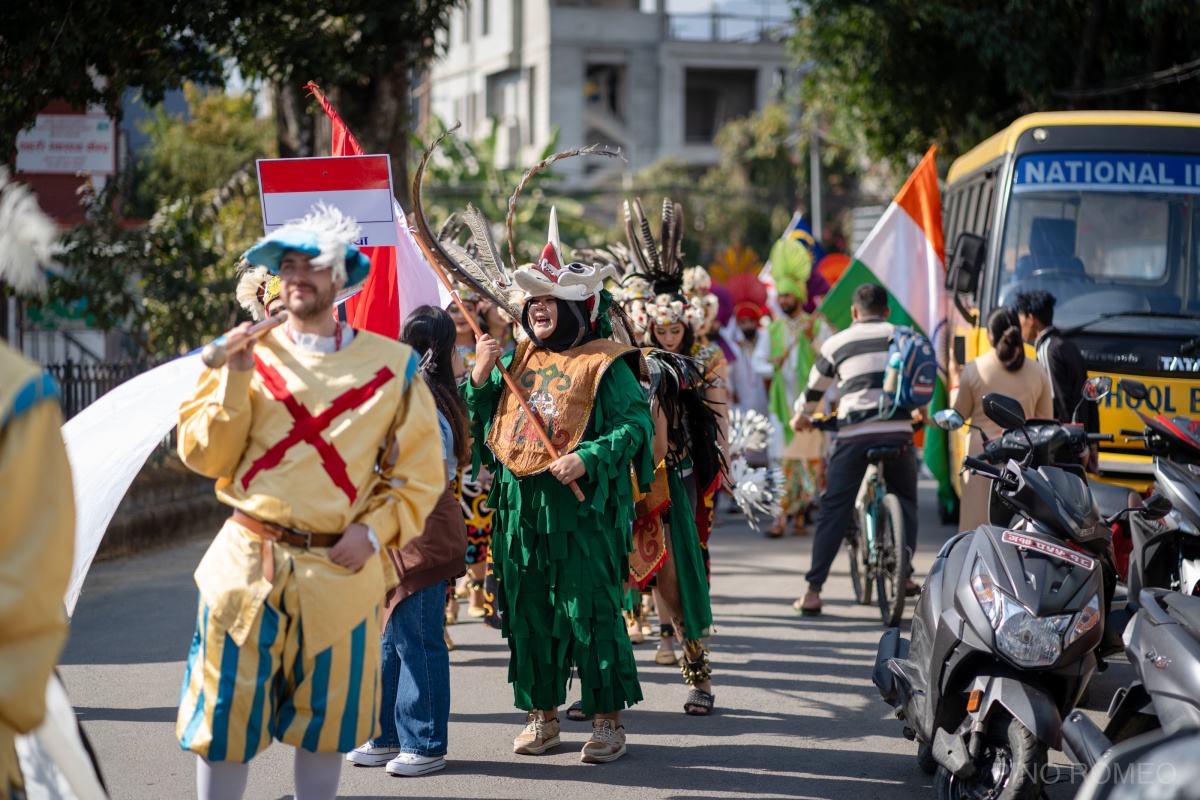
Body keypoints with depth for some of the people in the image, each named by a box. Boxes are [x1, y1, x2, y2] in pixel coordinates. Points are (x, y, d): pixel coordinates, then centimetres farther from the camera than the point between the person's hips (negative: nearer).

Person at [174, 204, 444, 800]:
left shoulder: (391, 365, 3)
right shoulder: (251, 354, 5)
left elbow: (420, 475, 6)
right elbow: (204, 456, -1)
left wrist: (374, 530, -8)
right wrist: (235, 376, -11)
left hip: (339, 570, 0)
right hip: (247, 564, 0)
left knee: (325, 717, 10)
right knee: (226, 712, 1)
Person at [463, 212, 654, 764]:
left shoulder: (604, 364, -5)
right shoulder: (517, 359, 13)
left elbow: (638, 425, -11)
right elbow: (483, 423, 18)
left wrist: (588, 459, -22)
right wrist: (479, 380, 0)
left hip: (582, 506, -6)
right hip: (520, 506, 6)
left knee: (591, 611, -5)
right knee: (527, 611, 9)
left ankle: (608, 720, 4)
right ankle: (542, 714, 21)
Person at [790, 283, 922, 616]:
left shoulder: (837, 343, 12)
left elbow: (815, 387, 22)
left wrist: (802, 417, 42)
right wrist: (919, 413, 50)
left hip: (854, 433, -1)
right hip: (898, 432, 1)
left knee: (833, 510, 2)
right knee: (906, 502, 22)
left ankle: (812, 592, -3)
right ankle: (903, 573, 15)